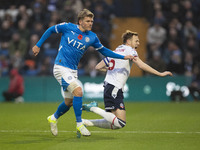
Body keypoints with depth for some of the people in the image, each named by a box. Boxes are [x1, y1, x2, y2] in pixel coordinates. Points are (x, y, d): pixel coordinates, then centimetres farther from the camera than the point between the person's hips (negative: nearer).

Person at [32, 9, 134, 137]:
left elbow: (103, 50, 15)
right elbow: (50, 30, 7)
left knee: (69, 102, 11)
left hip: (73, 71, 6)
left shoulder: (92, 37, 3)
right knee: (78, 91, -23)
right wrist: (38, 45, 8)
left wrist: (123, 57, 10)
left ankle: (54, 118, 40)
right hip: (61, 67, -6)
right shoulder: (67, 27, -7)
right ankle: (79, 124, -13)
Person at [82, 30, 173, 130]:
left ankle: (86, 122, 7)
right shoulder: (129, 49, -1)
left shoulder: (115, 51, 21)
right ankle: (93, 108, -13)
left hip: (107, 87, 9)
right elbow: (141, 65, -15)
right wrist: (160, 74, -13)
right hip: (114, 89, -9)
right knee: (120, 123, -17)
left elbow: (98, 67, 22)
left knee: (115, 124, 11)